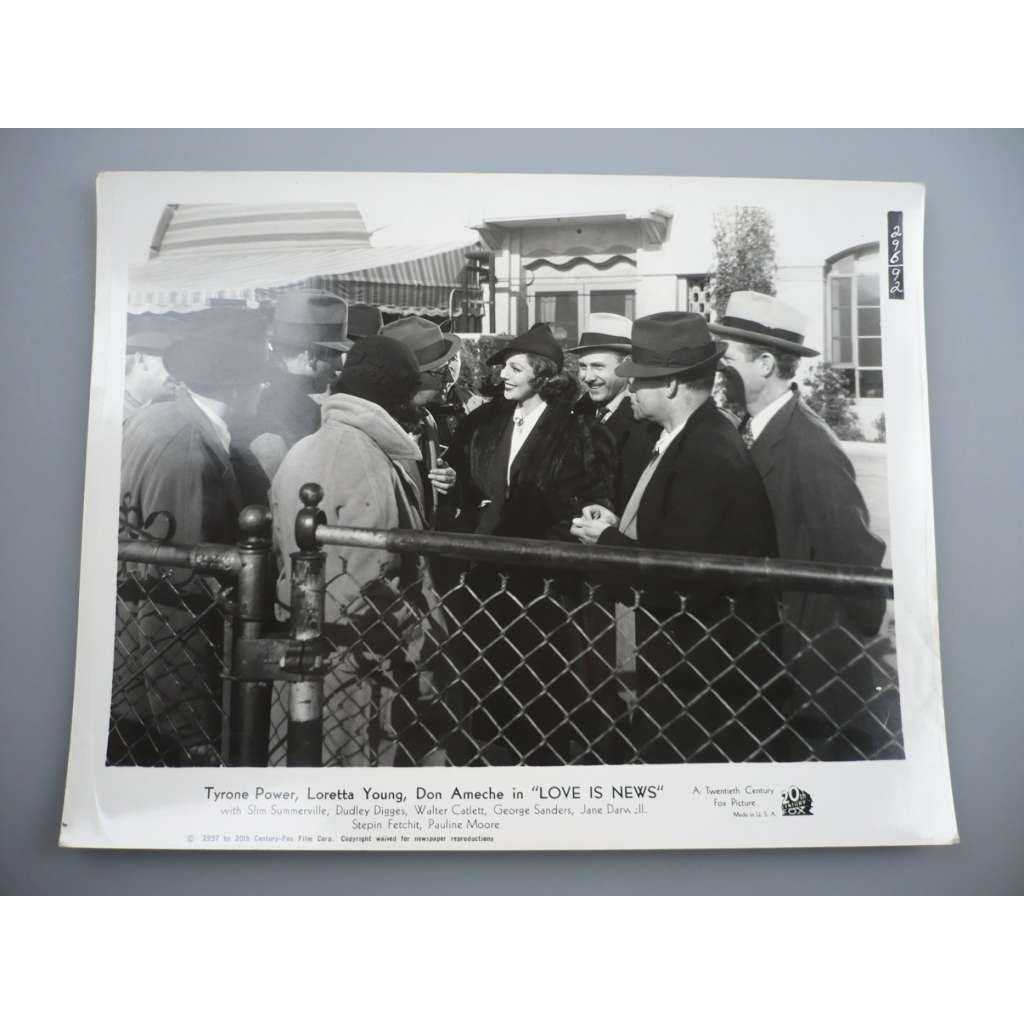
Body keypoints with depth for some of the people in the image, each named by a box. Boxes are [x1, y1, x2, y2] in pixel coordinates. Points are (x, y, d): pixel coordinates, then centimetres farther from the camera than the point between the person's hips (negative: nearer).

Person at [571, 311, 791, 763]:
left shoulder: (709, 455, -24)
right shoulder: (692, 437, 6)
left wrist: (607, 539, -14)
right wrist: (618, 526, 1)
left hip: (705, 663, -9)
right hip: (679, 652, 9)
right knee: (656, 751, 21)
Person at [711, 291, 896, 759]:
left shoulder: (811, 448, -23)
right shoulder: (756, 433, 1)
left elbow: (860, 561, -22)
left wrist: (844, 647, -11)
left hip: (814, 674, -7)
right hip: (767, 662, 7)